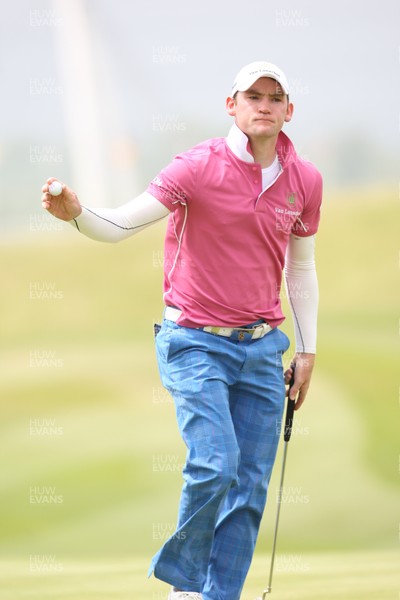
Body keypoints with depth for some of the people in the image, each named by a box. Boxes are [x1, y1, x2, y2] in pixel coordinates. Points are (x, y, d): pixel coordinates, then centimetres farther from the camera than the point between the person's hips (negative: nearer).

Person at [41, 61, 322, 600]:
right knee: (216, 462, -19)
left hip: (263, 347, 5)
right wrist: (76, 213, -36)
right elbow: (122, 223, -15)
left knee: (251, 484, 1)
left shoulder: (304, 180, 5)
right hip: (196, 341, -5)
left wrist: (307, 350, 15)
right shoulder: (200, 166, -10)